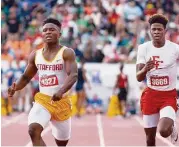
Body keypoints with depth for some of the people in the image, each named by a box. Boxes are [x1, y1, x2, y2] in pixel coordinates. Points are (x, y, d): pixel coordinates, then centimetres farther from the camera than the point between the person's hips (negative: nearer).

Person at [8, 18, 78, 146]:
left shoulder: (67, 53, -9)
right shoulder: (35, 55, 4)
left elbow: (73, 75, -23)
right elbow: (26, 77, 14)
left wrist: (61, 91, -42)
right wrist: (15, 87, -9)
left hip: (62, 102, -2)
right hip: (42, 101, 2)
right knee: (33, 130, -28)